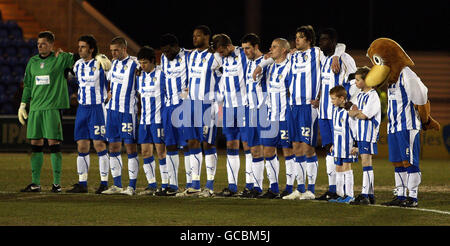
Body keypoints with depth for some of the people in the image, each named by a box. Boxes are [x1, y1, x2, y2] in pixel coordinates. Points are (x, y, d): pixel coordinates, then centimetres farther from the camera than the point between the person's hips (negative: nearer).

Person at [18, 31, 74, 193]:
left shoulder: (61, 59, 0)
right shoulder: (32, 62, 15)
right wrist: (22, 105, 17)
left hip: (53, 107, -5)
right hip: (35, 108, 5)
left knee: (54, 143, -7)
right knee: (35, 144, 4)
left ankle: (57, 183, -2)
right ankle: (35, 183, 9)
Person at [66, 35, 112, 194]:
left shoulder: (101, 62, -8)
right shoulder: (78, 65, 10)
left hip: (98, 107, -6)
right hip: (82, 107, 6)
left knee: (99, 144, -7)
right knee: (82, 146, 4)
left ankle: (104, 183, -2)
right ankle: (82, 184, 7)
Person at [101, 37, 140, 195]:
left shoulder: (134, 64, -9)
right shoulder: (114, 63, 12)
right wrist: (110, 92, 12)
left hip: (128, 111, -7)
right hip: (112, 109, 7)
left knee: (130, 148, -4)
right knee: (113, 148, 7)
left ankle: (132, 186, -2)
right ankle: (117, 185, 14)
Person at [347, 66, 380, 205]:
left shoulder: (373, 96, -11)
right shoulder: (359, 95, 16)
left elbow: (364, 115, -16)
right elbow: (351, 113, 11)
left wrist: (356, 112, 1)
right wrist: (357, 111, -9)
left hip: (369, 133, -9)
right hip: (360, 133, 9)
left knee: (366, 162, -12)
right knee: (366, 162, 10)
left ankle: (365, 195, -15)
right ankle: (370, 194, 13)